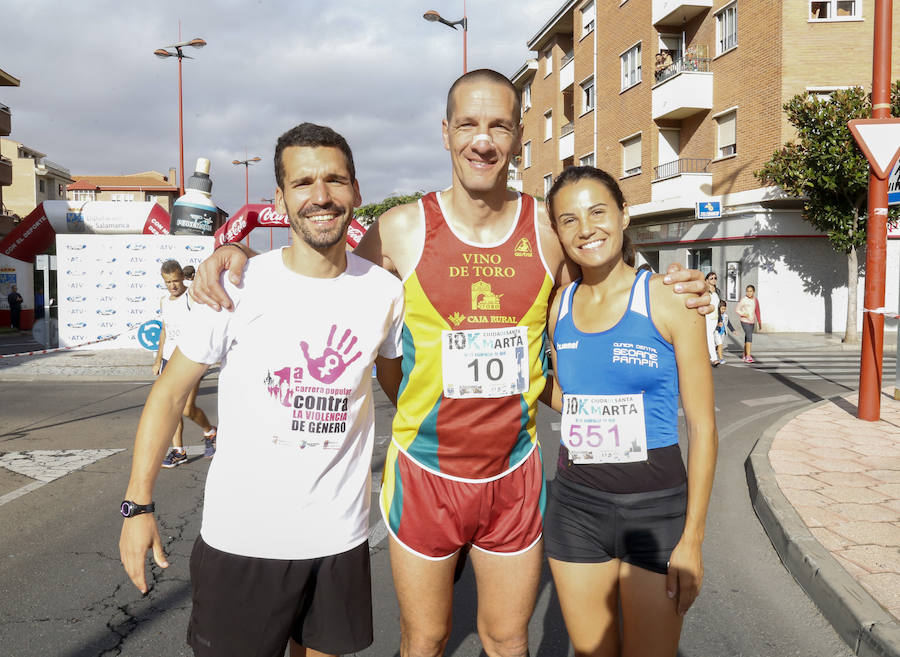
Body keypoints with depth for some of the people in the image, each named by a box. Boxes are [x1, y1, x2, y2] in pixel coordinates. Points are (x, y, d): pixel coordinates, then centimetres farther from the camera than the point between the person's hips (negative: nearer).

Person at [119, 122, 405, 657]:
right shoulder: (239, 287, -10)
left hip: (341, 533, 3)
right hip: (242, 535, -2)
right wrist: (138, 504, -5)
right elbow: (170, 392, -2)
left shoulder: (385, 291, -2)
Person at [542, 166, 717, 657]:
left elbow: (702, 426, -8)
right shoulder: (560, 305, 4)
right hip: (575, 503, 4)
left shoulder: (669, 299, -9)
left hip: (654, 506, -3)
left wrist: (692, 539, -10)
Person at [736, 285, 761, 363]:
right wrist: (744, 314, -22)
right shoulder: (743, 299, -9)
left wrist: (759, 322, 17)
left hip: (752, 321, 6)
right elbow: (737, 310, -6)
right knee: (749, 337, -16)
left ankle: (744, 356, 19)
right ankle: (748, 357, -19)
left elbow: (757, 312, 15)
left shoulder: (755, 300, 8)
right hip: (744, 321, -6)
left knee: (747, 338, 10)